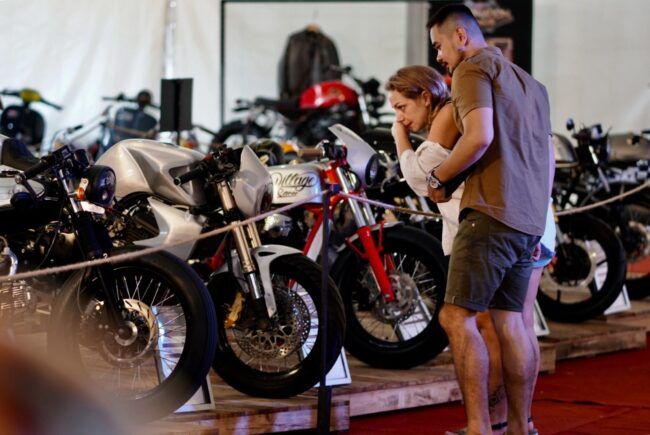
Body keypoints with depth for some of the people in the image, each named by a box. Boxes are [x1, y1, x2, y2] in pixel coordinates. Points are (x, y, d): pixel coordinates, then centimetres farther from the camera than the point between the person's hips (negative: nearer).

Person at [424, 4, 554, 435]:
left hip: (491, 212, -9)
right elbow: (548, 157, 25)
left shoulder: (474, 68, -3)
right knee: (510, 321, 10)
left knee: (458, 317, -11)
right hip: (529, 221, 9)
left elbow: (479, 137, -18)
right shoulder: (529, 82, 25)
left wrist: (438, 177, -6)